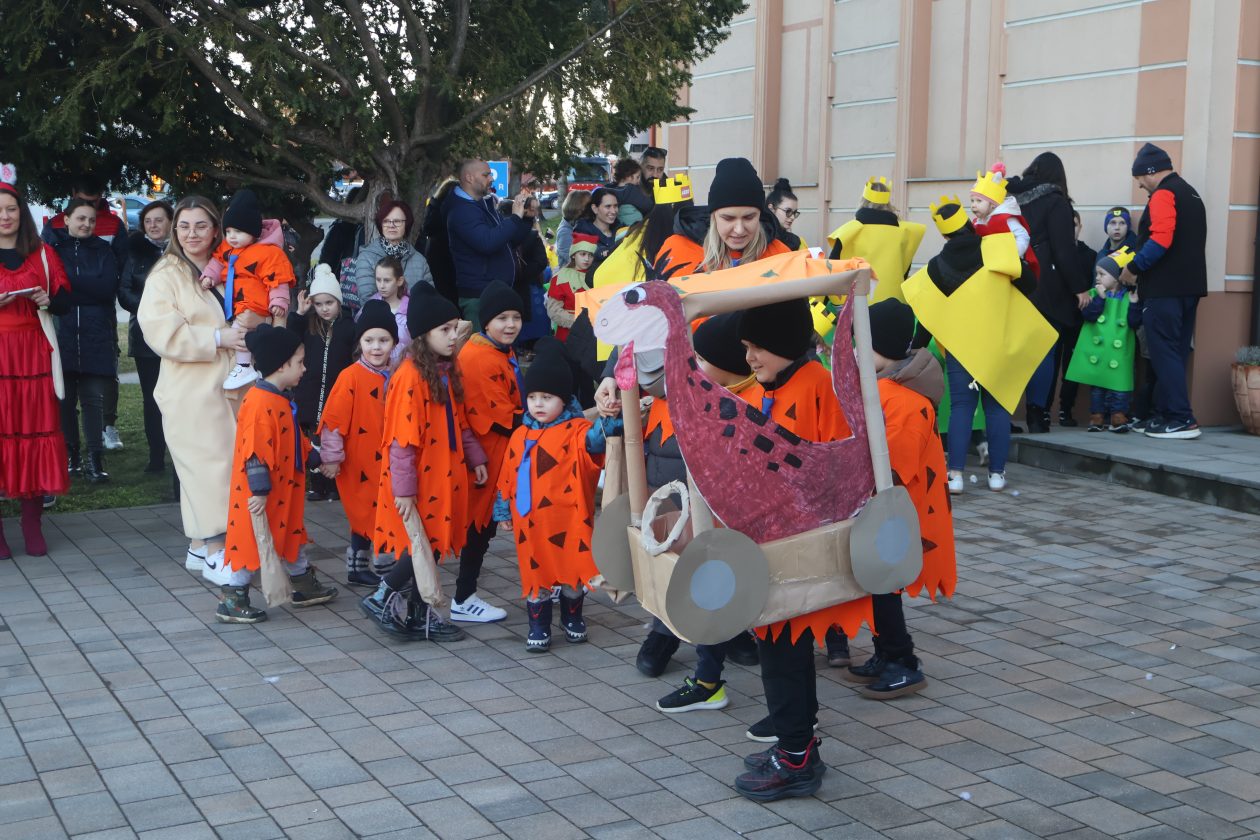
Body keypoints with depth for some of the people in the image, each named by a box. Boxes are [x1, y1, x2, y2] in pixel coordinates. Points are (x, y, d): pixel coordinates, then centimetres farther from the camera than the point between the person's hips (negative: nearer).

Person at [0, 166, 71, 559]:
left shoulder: (43, 254, 12)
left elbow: (66, 300, 12)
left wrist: (49, 300, -9)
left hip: (33, 354, 2)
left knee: (36, 430, 0)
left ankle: (32, 521, 8)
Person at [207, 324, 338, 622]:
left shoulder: (281, 400, 8)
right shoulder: (260, 403, -25)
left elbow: (294, 438, 22)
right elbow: (254, 453, -27)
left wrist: (316, 458, 26)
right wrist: (260, 491, -26)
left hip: (284, 489, 11)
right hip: (261, 495, -11)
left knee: (291, 534, 21)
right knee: (253, 543, -2)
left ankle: (304, 585, 36)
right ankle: (230, 600, 9)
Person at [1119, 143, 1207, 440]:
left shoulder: (1163, 195, -10)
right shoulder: (1191, 194, 20)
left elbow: (1160, 240, -22)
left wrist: (1133, 269, -11)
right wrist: (1141, 268, 20)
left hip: (1164, 289, -10)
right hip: (1189, 286, 10)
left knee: (1164, 354, -8)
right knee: (1175, 354, 11)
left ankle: (1182, 420, -11)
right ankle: (1163, 415, 15)